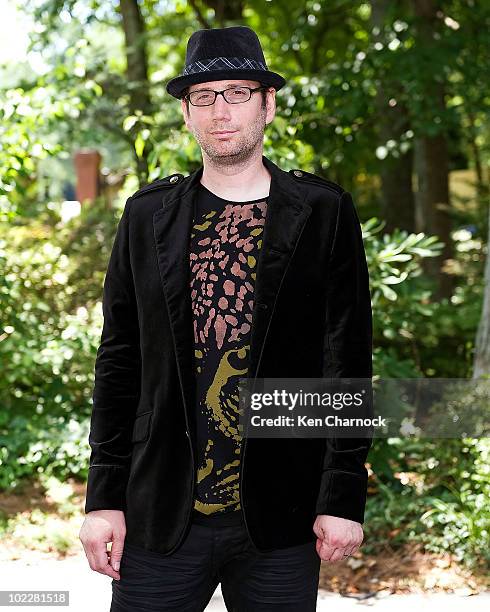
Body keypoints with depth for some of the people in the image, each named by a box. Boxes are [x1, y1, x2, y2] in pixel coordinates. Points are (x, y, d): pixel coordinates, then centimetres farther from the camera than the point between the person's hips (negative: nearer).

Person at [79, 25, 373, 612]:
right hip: (162, 516, 1)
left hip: (280, 519, -1)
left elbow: (347, 361, -1)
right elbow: (118, 361, 6)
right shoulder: (148, 214, 6)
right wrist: (104, 496, 3)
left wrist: (343, 496, -6)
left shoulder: (323, 212, 0)